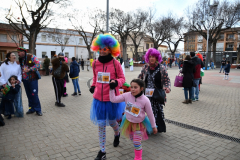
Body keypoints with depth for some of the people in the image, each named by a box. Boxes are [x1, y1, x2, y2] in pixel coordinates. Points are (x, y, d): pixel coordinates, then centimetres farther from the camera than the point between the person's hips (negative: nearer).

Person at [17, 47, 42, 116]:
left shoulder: (31, 57, -9)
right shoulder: (20, 59, 11)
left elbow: (38, 64, -17)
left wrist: (29, 69, -24)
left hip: (32, 79, -6)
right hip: (25, 80, 6)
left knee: (34, 95, -5)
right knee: (29, 95, 12)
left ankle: (38, 110, 6)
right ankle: (32, 108, 24)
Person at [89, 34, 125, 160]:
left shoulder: (115, 63, -9)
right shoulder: (95, 63, 1)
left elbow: (122, 78, -4)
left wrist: (116, 82, -23)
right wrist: (93, 86, 4)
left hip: (112, 98, -2)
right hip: (98, 98, 3)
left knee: (111, 122, 16)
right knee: (101, 125, 7)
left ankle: (117, 134, 53)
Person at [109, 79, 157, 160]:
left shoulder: (145, 100, -27)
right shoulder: (127, 95, -21)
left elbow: (150, 114, -15)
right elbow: (113, 99, -17)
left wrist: (153, 126, -5)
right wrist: (112, 88, -25)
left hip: (139, 123, -4)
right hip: (128, 121, 4)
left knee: (137, 142, 2)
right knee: (132, 139, 25)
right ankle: (138, 148, 59)